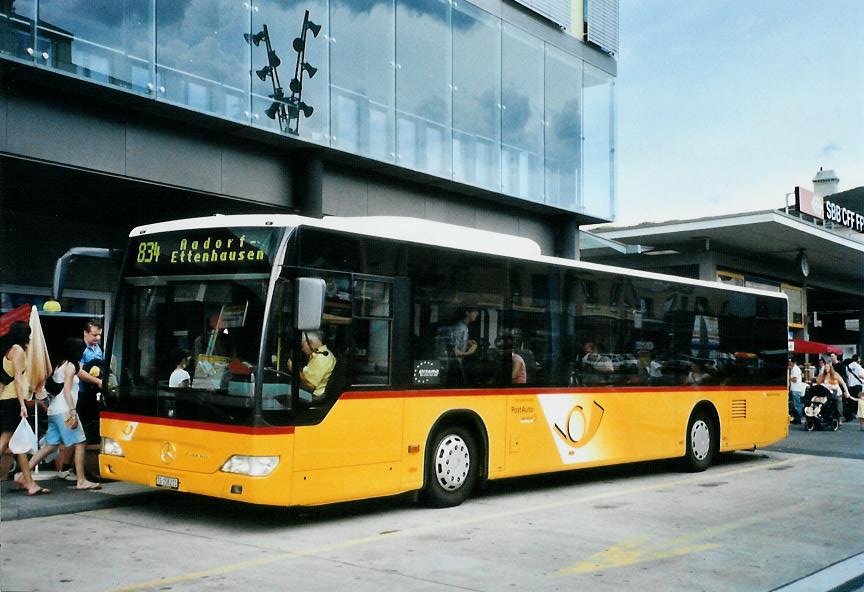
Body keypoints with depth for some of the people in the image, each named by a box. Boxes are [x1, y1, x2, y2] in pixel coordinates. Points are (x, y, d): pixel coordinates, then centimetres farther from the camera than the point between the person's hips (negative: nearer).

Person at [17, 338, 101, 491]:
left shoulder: (59, 366, 19)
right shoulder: (70, 366, -7)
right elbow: (67, 389, -15)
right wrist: (72, 411, -21)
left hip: (54, 410, 9)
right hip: (64, 410, -9)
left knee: (50, 446, 10)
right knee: (80, 443, -7)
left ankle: (23, 473, 8)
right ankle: (81, 481, -9)